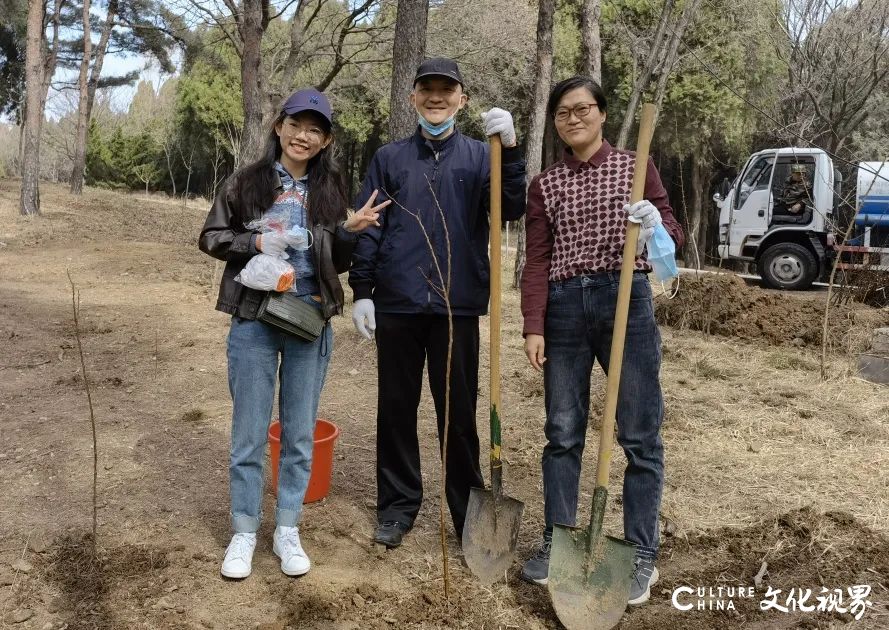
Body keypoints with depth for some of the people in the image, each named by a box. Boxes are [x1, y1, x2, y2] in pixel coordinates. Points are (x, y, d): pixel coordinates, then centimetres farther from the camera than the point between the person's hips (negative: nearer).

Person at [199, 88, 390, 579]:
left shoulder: (329, 189, 5)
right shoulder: (247, 181, 0)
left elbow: (337, 263, 10)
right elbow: (211, 237, 4)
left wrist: (351, 231, -9)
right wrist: (255, 243, -13)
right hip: (254, 321, -2)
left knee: (300, 433, 10)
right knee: (249, 433, 6)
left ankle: (287, 530, 25)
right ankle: (244, 532, 22)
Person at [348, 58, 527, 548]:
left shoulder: (478, 157, 6)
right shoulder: (389, 158, 9)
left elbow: (511, 211, -9)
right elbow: (367, 229, 7)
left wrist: (509, 150, -21)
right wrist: (362, 292, 0)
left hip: (458, 305, -1)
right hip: (397, 305, 1)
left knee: (459, 412, 6)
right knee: (396, 408, 9)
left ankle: (469, 510, 19)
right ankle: (398, 506, 23)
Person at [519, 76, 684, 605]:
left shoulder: (637, 167, 7)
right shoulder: (545, 185, 10)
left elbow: (675, 235, 5)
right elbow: (537, 262, 5)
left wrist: (656, 230, -18)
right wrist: (534, 327, -5)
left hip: (627, 300, -1)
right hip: (564, 306, 2)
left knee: (640, 434, 1)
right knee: (562, 432, 7)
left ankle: (643, 555, 12)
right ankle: (556, 542, 21)